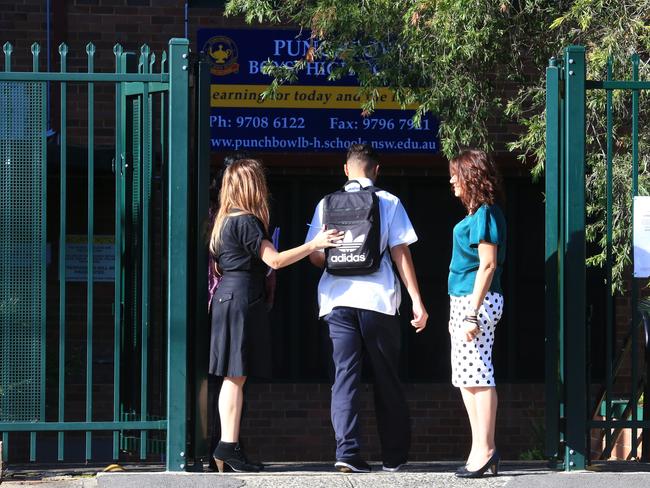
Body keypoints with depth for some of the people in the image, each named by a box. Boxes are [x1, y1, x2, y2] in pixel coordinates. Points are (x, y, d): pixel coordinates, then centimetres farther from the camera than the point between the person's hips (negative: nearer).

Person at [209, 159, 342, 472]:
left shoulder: (226, 220, 17)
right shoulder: (245, 222, -12)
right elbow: (274, 259, -17)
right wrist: (314, 244, -14)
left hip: (227, 296, 9)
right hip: (242, 297, -9)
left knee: (234, 376, 7)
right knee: (236, 375, -10)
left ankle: (228, 447, 6)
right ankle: (228, 447, -12)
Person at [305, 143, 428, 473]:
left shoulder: (327, 204, 8)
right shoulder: (389, 203, 3)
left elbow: (315, 256, 10)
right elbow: (401, 253, -1)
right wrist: (416, 300, 0)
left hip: (337, 299, 1)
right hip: (378, 298, -1)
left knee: (345, 375, 0)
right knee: (387, 378, 9)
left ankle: (347, 451, -13)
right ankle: (394, 455, 13)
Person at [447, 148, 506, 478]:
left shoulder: (484, 213, -12)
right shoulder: (477, 213, 16)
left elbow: (488, 264, -17)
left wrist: (473, 313, -21)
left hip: (477, 301, -10)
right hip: (464, 302, 10)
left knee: (477, 376, -10)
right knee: (467, 377, 9)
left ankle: (484, 451, -9)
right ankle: (482, 451, 11)